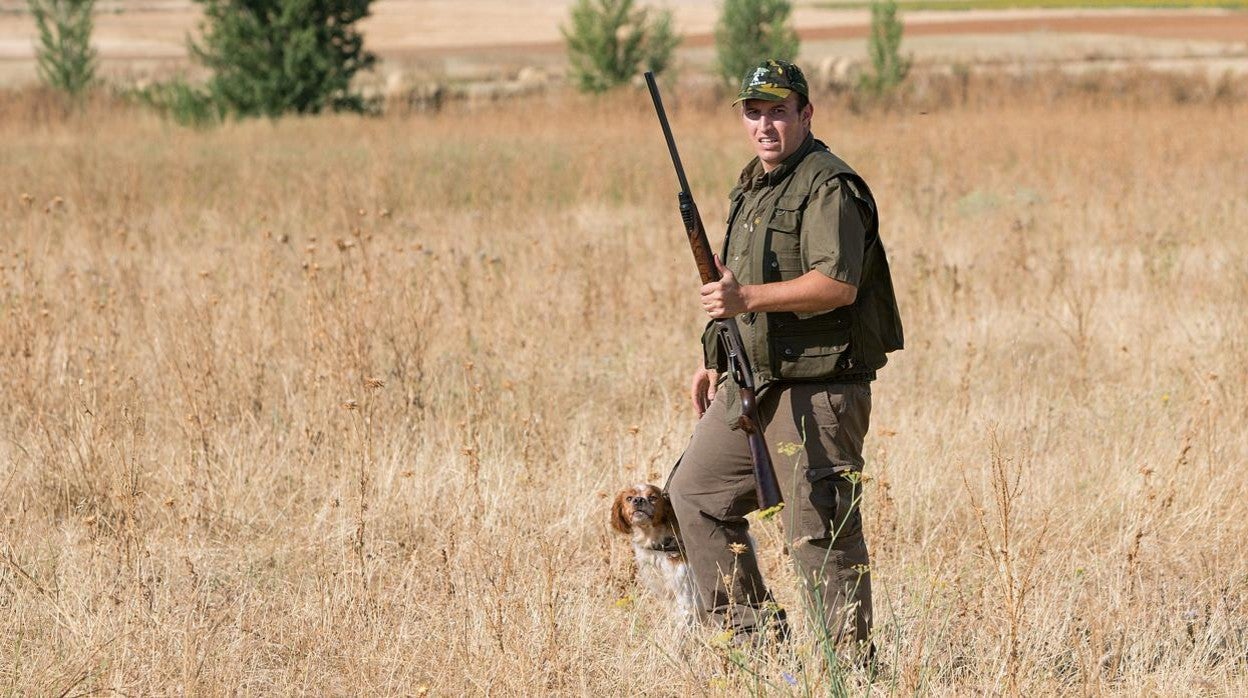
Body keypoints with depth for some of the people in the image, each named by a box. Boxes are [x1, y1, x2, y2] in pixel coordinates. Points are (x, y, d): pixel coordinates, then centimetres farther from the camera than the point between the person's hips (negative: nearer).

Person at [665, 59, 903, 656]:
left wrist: (747, 298, -29)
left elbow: (838, 284, -26)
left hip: (816, 391, -10)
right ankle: (751, 632, 22)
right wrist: (716, 362, 21)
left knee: (819, 532, -9)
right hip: (750, 384, 10)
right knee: (696, 493, 16)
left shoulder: (829, 187, -14)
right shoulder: (751, 187, 16)